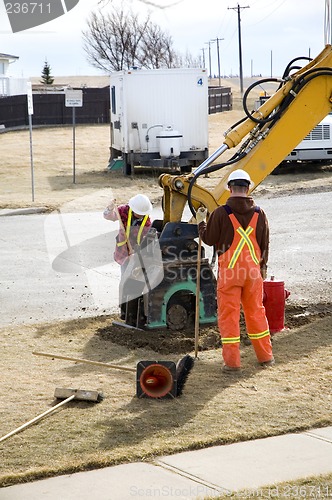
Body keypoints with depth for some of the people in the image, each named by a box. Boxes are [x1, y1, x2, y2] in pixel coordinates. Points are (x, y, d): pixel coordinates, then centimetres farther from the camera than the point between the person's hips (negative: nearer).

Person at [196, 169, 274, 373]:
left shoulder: (221, 213, -11)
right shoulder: (259, 214, 1)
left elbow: (209, 239, -3)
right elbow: (265, 244, 9)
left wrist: (201, 222, 15)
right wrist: (263, 266, 22)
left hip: (229, 271, -4)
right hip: (253, 271, 4)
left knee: (229, 314, 3)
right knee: (256, 312, 16)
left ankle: (232, 361, 3)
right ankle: (265, 356, 23)